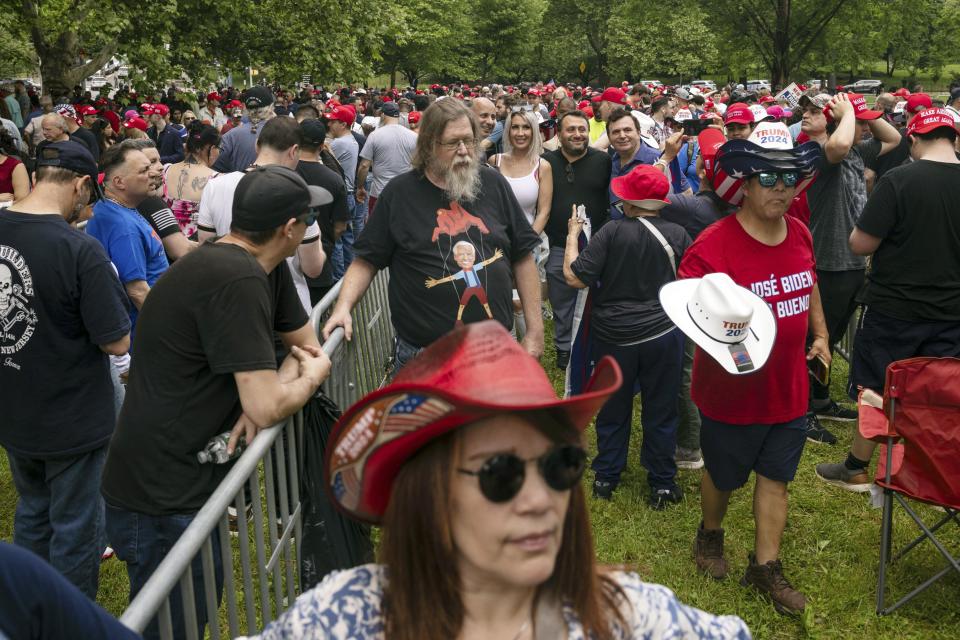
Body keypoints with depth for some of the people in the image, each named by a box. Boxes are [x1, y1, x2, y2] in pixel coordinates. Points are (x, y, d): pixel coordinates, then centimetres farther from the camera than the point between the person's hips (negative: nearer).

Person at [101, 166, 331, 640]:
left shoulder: (261, 268, 3)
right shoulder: (236, 281, -27)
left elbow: (307, 344, 12)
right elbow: (268, 408, -28)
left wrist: (273, 388, -9)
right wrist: (313, 375, -7)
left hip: (188, 481, 9)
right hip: (160, 500, -9)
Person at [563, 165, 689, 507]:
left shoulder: (612, 232, -15)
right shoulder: (677, 234, -7)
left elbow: (574, 277, -15)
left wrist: (573, 234, -2)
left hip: (614, 336, -1)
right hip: (664, 334, 1)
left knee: (613, 408, 17)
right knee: (661, 411, 12)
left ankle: (605, 478, 30)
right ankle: (662, 484, 23)